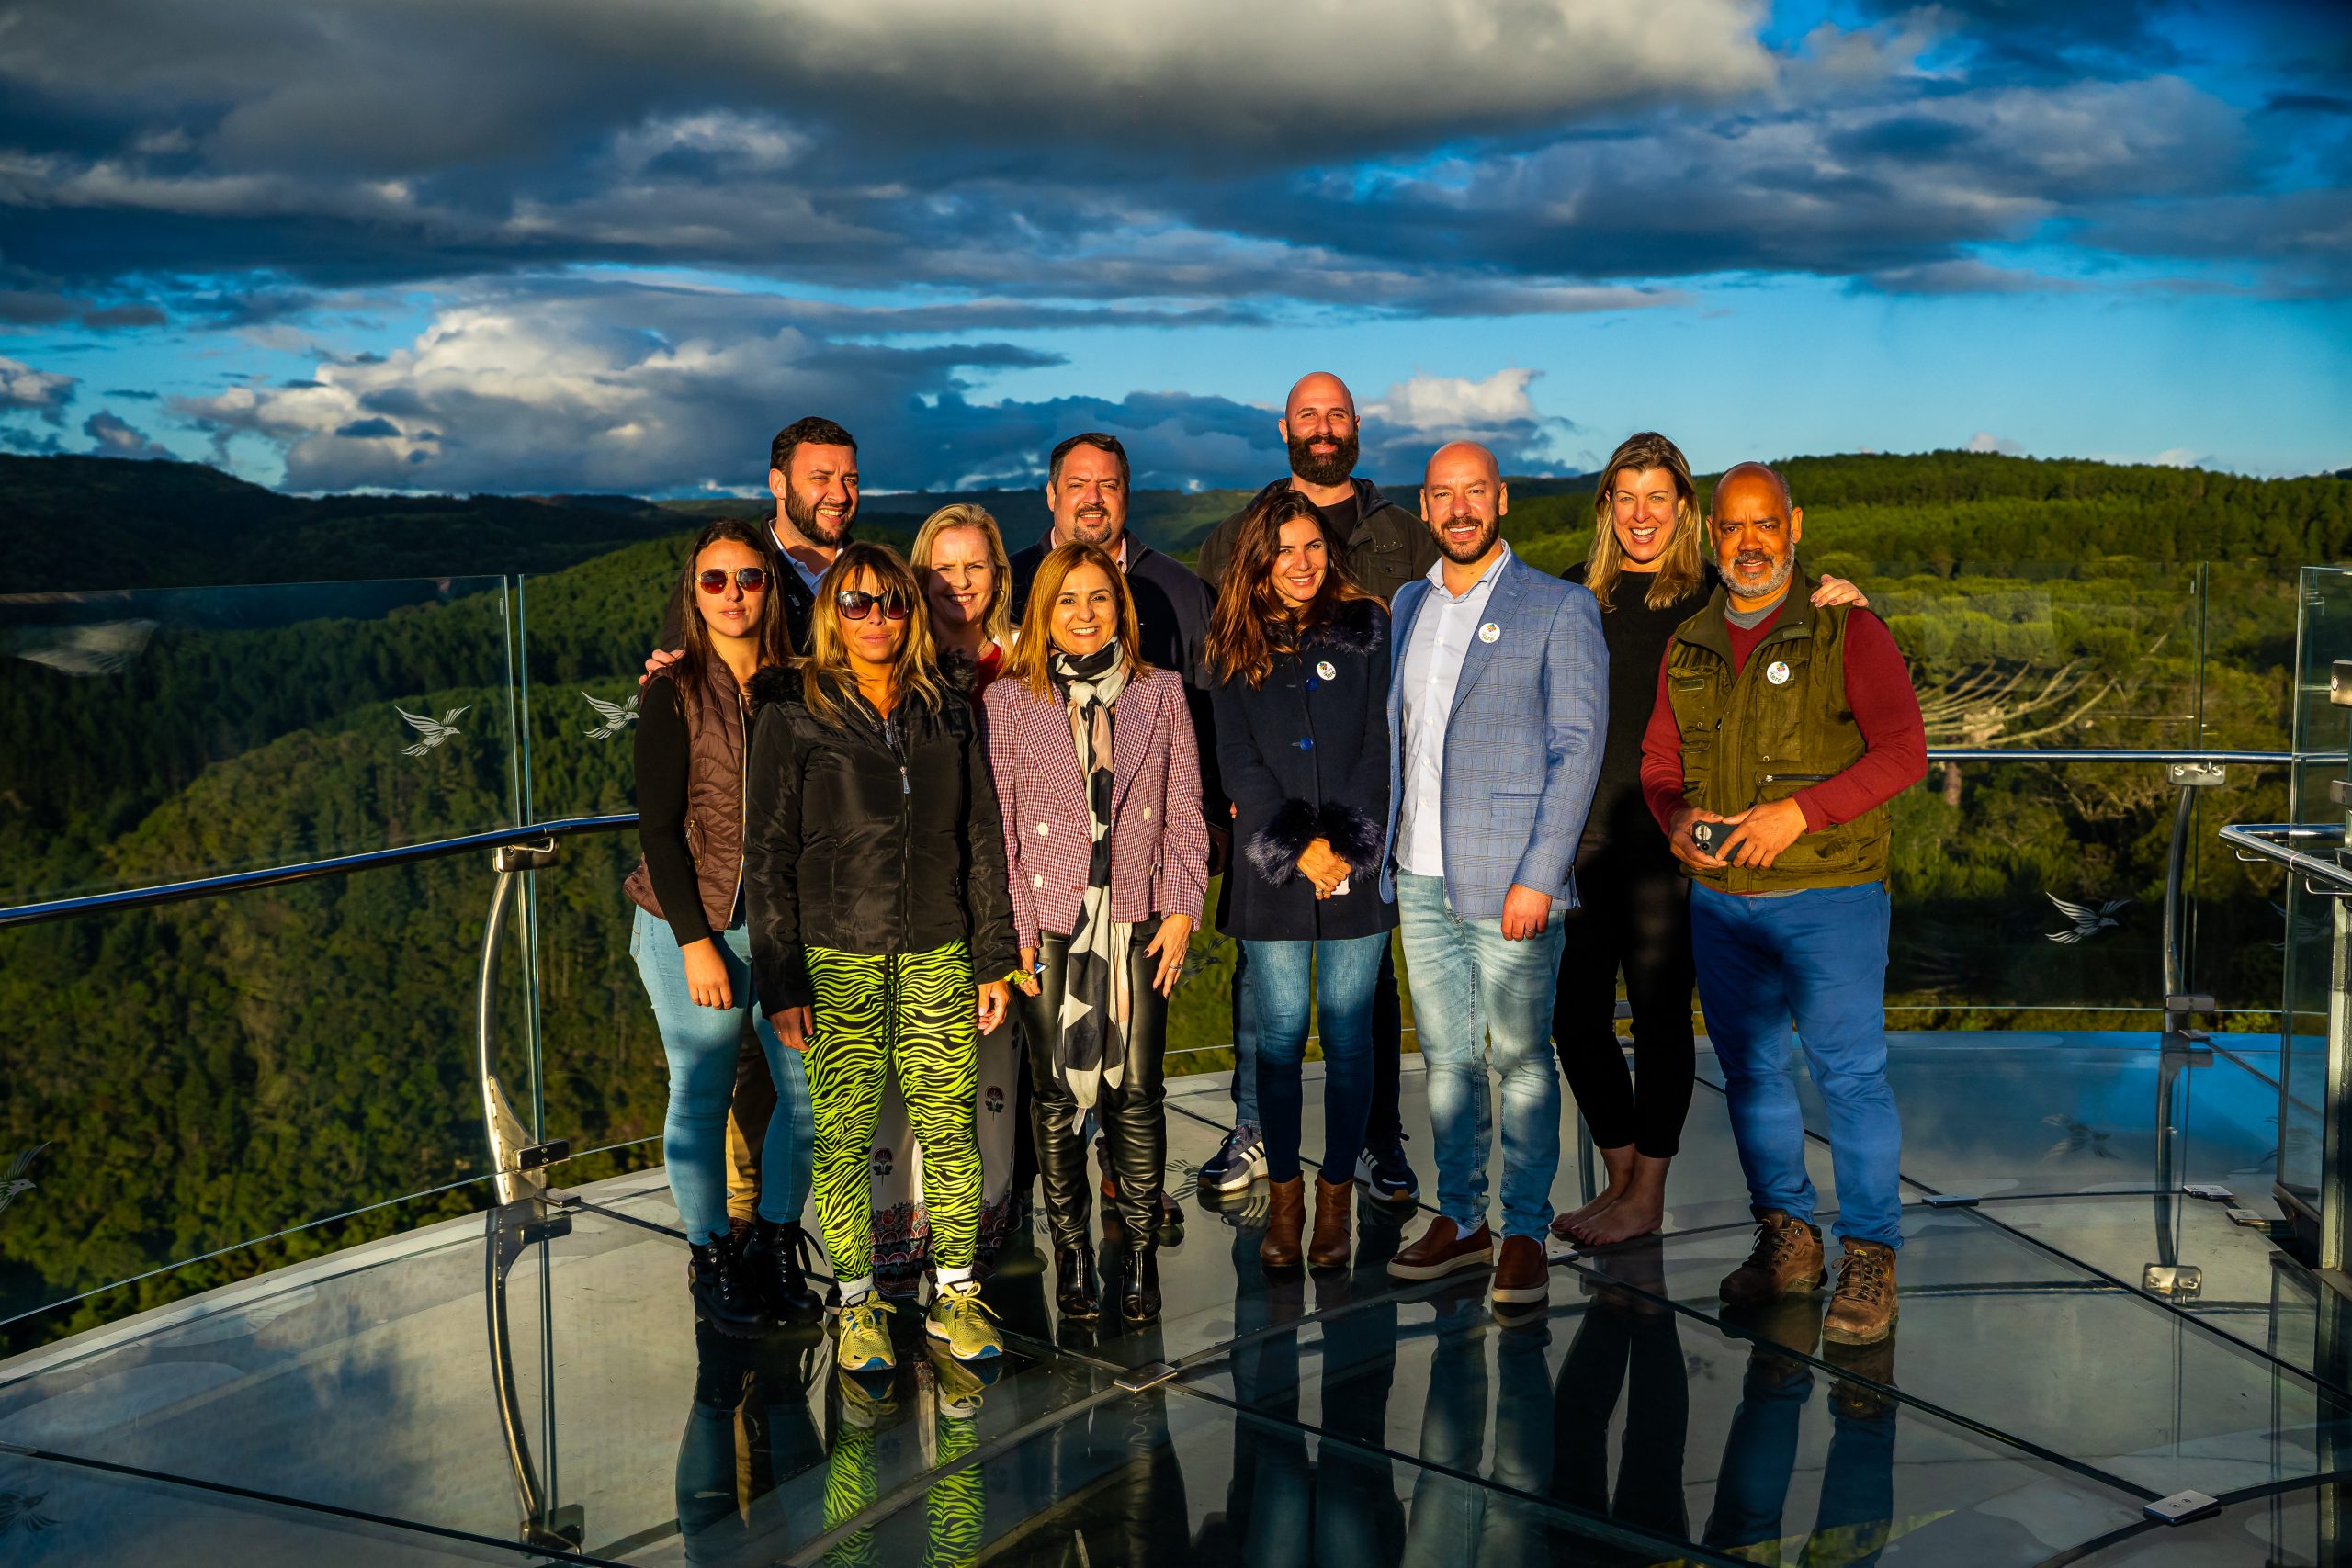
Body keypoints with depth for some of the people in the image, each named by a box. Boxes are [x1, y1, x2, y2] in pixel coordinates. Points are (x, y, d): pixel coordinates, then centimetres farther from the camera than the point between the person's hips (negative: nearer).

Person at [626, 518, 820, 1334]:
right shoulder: (675, 691, -6)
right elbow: (659, 824, -8)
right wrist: (697, 942, -12)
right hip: (693, 923, -3)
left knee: (810, 1085, 2)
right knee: (702, 1092, 5)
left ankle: (779, 1244, 22)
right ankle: (712, 1259, 23)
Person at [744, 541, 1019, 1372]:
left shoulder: (949, 715, 10)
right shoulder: (793, 716, 0)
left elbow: (983, 839, 13)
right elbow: (769, 853, -1)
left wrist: (994, 959, 8)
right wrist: (780, 982, -6)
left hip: (936, 955, 3)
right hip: (835, 960, -2)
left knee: (949, 1128, 2)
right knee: (844, 1135, 0)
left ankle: (955, 1294, 17)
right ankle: (858, 1304, 16)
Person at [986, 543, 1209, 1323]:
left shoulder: (1160, 693, 8)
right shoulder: (1008, 700, 4)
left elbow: (1184, 812, 8)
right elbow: (998, 824, 2)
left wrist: (1181, 910, -1)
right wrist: (1011, 928, -3)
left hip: (1139, 922, 1)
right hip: (1049, 922, 0)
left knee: (1136, 1090, 0)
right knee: (1056, 1091, 4)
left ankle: (1140, 1251, 11)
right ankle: (1070, 1245, 18)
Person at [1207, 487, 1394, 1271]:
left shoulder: (1366, 628, 5)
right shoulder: (1235, 647, 7)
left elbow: (1380, 747, 0)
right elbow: (1239, 763, 1)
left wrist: (1343, 846, -9)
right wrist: (1298, 848, -10)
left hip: (1358, 864, 0)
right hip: (1270, 867, 1)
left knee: (1349, 1031, 3)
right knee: (1280, 1032, 2)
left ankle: (1336, 1194, 12)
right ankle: (1283, 1192, 13)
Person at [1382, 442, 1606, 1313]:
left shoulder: (1561, 609, -5)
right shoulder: (1408, 605, 13)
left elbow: (1577, 748, -9)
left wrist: (1538, 877, -16)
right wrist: (1380, 850, 10)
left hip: (1509, 881, -5)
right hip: (1420, 877, 5)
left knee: (1521, 1060, 2)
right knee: (1447, 1057, 13)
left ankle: (1525, 1232, 14)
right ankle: (1459, 1219, 24)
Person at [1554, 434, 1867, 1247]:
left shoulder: (1713, 594, -2)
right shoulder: (1577, 592, 11)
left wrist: (1847, 603, -22)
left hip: (1664, 839, -4)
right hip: (1580, 832, 4)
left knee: (1659, 1014, 4)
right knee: (1575, 1013, 9)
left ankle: (1647, 1195, 19)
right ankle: (1620, 1176, 27)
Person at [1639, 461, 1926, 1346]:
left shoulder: (1846, 632, -4)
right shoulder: (1688, 648, 11)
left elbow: (1903, 751, -9)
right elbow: (1658, 760, 16)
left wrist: (1801, 812, -19)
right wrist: (1676, 817, -7)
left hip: (1828, 895, -5)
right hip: (1719, 899, 5)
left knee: (1851, 1073, -4)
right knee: (1750, 1072, 11)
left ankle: (1869, 1258, 6)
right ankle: (1785, 1240, 23)